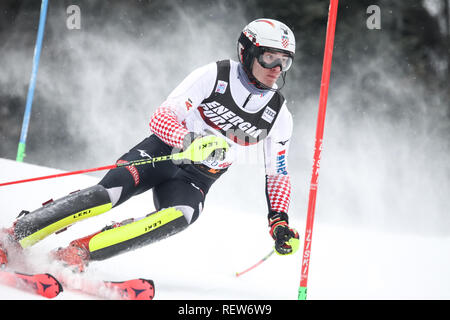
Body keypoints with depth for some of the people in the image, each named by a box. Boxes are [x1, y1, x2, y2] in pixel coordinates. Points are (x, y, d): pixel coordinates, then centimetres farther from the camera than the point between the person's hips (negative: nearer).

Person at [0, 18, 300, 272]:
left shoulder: (279, 115, 3)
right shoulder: (215, 75, -8)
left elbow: (278, 174, 14)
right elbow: (162, 117, -13)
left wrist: (280, 221, 0)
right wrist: (193, 142, -32)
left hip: (196, 179, 3)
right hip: (162, 152, -2)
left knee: (182, 215, -33)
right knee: (109, 193, -29)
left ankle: (77, 253, -34)